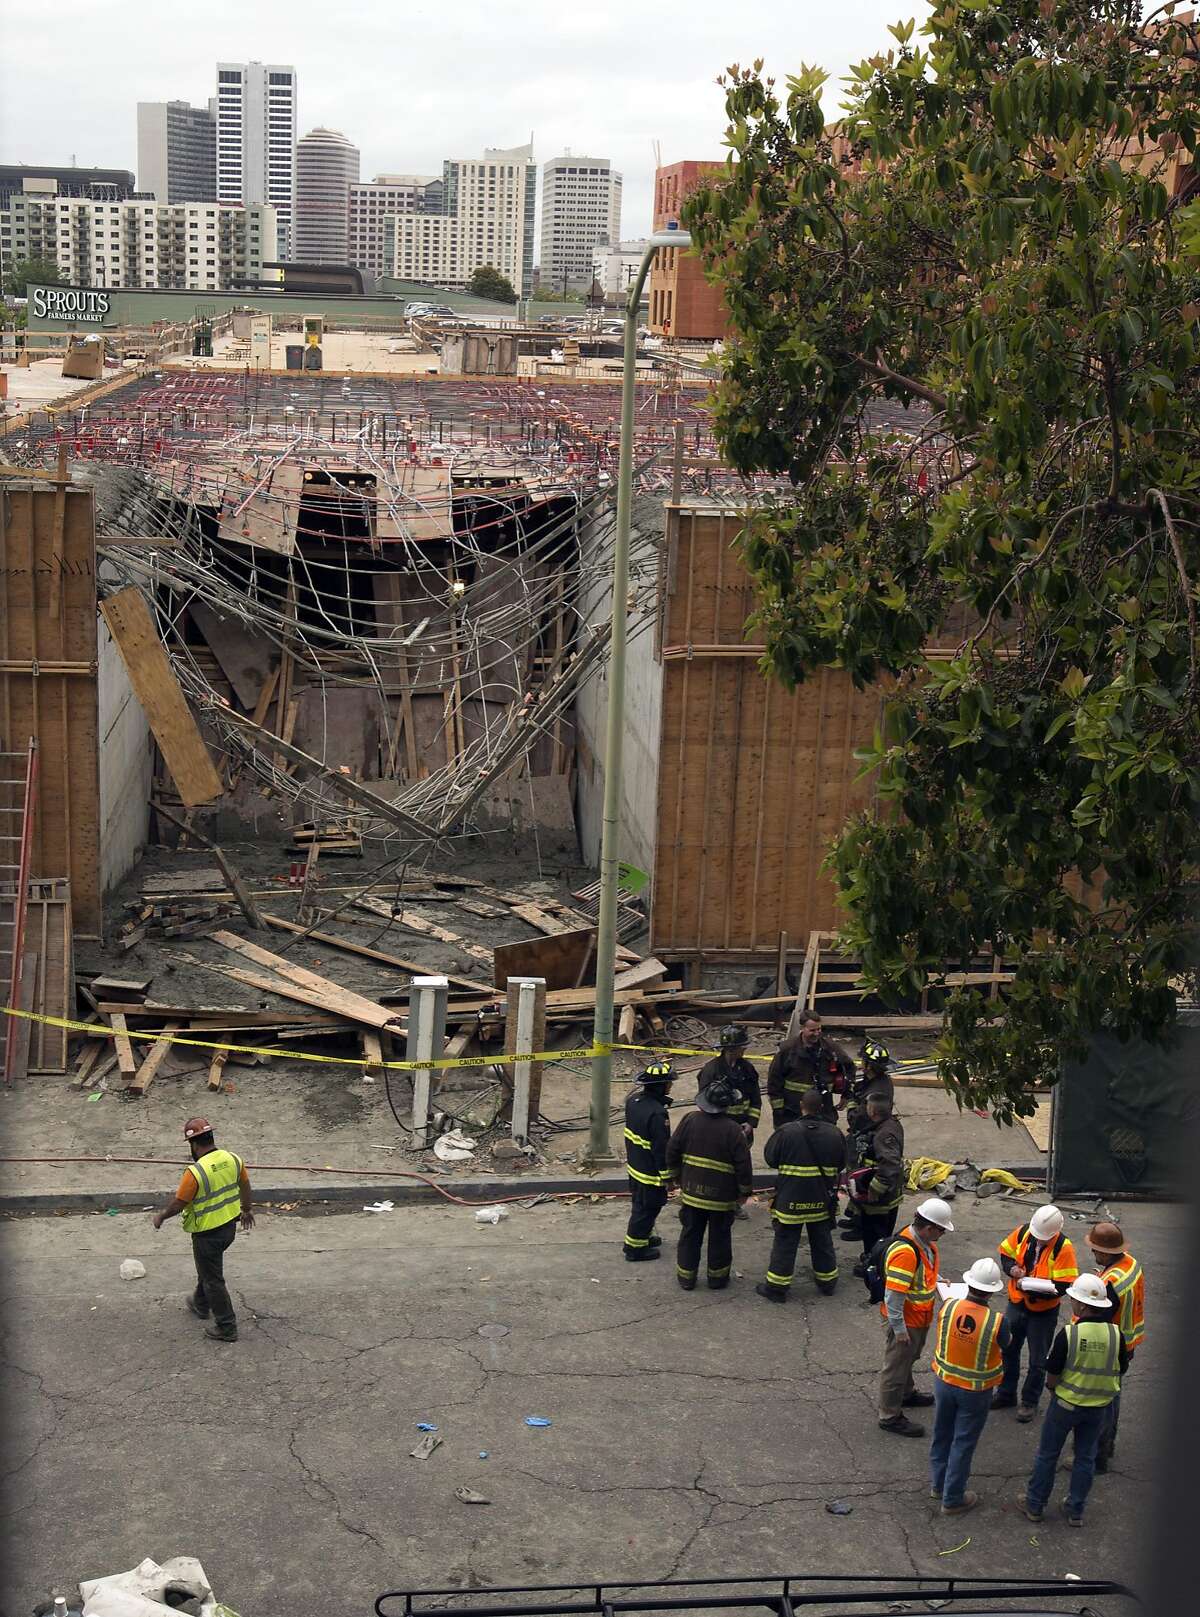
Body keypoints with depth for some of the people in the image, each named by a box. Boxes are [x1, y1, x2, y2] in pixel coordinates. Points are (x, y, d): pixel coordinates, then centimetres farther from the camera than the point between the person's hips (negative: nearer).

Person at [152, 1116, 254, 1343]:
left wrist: (161, 1216, 2)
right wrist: (246, 1210, 27)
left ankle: (226, 1328, 17)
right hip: (230, 1227, 7)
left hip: (208, 1234, -7)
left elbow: (177, 1204, -18)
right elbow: (245, 1186, 9)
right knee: (208, 1267, 30)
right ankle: (201, 1305, 50)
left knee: (213, 1279, 8)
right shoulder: (232, 1159, -8)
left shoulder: (195, 1172, -29)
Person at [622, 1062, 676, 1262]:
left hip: (634, 1165, 9)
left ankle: (643, 1236, 42)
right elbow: (661, 1149, -24)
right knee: (647, 1208, 7)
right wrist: (667, 1176, -17)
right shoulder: (657, 1113, -30)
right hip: (651, 1172, -9)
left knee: (639, 1204, 24)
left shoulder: (634, 1100, -4)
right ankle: (635, 1247, 18)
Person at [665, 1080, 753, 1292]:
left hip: (691, 1192, 3)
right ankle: (717, 1278, 23)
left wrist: (678, 1177, 16)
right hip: (722, 1195, -3)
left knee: (690, 1234, 15)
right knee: (719, 1237, 13)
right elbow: (743, 1165, -13)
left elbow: (672, 1152, 1)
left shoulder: (689, 1121, -6)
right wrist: (745, 1191, 1)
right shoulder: (733, 1130, -17)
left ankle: (686, 1276, 22)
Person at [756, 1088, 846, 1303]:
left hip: (790, 1199, -3)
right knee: (822, 1242, 20)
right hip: (822, 1201, 3)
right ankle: (827, 1282, 33)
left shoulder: (786, 1132, -17)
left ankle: (776, 1287, 12)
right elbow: (841, 1164, 6)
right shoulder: (834, 1134, -6)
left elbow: (770, 1158, -5)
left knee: (785, 1243, 7)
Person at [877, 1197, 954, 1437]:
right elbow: (893, 1295, -31)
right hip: (905, 1321, -9)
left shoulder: (925, 1242, -4)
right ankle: (890, 1417, 22)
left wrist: (936, 1280, 4)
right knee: (896, 1366, 8)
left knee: (908, 1359, 30)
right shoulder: (905, 1252, -35)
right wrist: (899, 1329, -25)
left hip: (919, 1318, 9)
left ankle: (906, 1393, 53)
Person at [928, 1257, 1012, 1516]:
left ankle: (938, 1484, 40)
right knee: (963, 1443, 12)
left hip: (944, 1382, 3)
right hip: (975, 1391, -3)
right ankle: (952, 1499, 23)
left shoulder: (949, 1307, -19)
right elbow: (1006, 1345, -6)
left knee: (942, 1435, 22)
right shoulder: (997, 1322, -26)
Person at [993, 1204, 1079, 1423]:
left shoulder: (1063, 1248, -24)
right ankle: (1006, 1394, 38)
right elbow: (1005, 1251, 4)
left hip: (1043, 1311, -5)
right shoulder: (1023, 1232, -11)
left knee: (1037, 1360, 10)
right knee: (1008, 1350, 19)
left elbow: (1062, 1286, -24)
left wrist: (1031, 1288, -32)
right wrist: (1011, 1268, -17)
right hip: (1016, 1304, 5)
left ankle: (1030, 1402, 29)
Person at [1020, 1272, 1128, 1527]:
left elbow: (1052, 1374, -16)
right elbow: (1121, 1370, 1)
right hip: (1099, 1407, 3)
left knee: (1048, 1454, 14)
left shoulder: (1069, 1333, -23)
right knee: (1086, 1458, 18)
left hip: (1066, 1403, -3)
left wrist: (1052, 1387, 6)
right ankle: (1075, 1511, 27)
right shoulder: (1115, 1333, -13)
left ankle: (1035, 1504, 25)